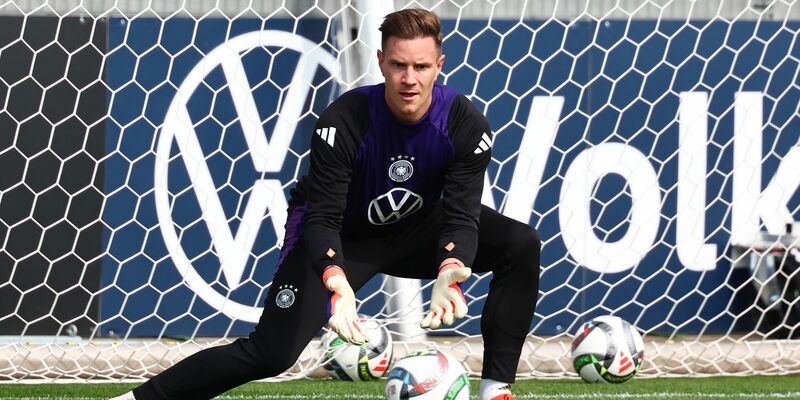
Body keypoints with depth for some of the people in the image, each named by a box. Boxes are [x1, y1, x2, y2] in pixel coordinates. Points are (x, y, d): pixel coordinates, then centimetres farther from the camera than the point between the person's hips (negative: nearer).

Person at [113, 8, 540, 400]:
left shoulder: (466, 124, -23)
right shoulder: (344, 121, -29)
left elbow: (461, 217, -24)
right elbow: (323, 218, -29)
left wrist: (450, 272, -47)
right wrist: (336, 282, -50)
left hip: (416, 230, 4)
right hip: (343, 237, -3)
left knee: (521, 245, -17)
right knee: (270, 355, -19)